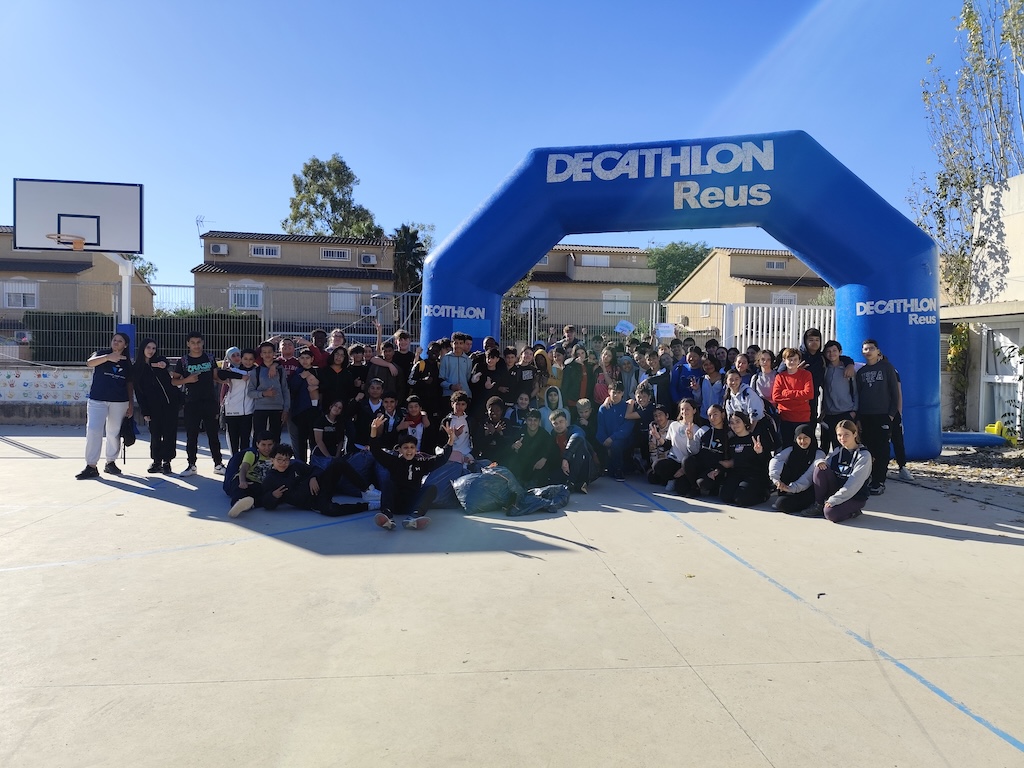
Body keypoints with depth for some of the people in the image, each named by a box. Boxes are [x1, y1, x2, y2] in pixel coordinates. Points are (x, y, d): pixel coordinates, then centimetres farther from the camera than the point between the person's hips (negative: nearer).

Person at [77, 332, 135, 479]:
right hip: (97, 400, -2)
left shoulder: (127, 362, 11)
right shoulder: (102, 354, 3)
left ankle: (110, 462, 22)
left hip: (119, 402, 3)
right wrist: (107, 357, -38)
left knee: (114, 432, 8)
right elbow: (90, 362, -19)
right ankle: (91, 467, -6)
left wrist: (130, 405, 6)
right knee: (93, 431, -9)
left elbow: (130, 384, 12)